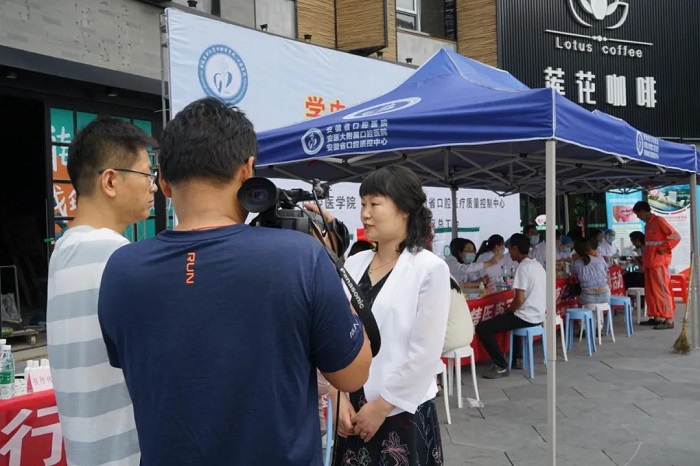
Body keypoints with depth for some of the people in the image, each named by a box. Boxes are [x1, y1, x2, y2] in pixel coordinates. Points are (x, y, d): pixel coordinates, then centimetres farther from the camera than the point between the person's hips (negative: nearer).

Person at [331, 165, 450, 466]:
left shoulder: (430, 269, -11)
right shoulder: (354, 265, 3)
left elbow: (425, 354, -13)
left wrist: (381, 405, -11)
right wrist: (339, 397, -4)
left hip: (403, 413, -4)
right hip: (353, 410, 4)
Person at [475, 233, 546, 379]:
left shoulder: (523, 267, -18)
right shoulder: (537, 265, 10)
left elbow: (519, 300, -22)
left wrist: (507, 311, -3)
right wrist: (511, 309, 20)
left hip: (526, 317, -10)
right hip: (538, 315, 10)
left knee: (482, 328, -9)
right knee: (511, 318, 39)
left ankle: (501, 366, -5)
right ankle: (517, 359, 33)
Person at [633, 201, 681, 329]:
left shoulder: (659, 220, -11)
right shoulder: (648, 223, 15)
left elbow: (676, 236, -15)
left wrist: (664, 249, -16)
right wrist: (644, 260, 19)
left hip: (659, 262, -9)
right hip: (650, 262, 9)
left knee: (661, 290, -7)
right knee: (650, 290, 10)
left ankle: (668, 320, -5)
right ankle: (656, 317, 17)